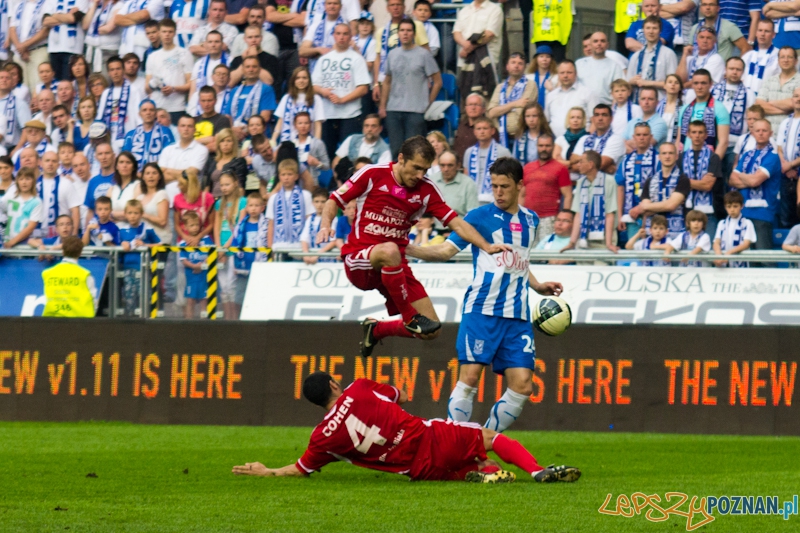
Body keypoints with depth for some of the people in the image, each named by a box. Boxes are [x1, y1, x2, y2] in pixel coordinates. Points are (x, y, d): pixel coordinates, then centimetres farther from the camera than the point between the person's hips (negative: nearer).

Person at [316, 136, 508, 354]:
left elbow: (456, 223, 1)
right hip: (358, 261, -5)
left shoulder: (426, 190, 3)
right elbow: (334, 201, 1)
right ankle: (411, 318, -26)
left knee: (431, 330, -4)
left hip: (394, 267, 5)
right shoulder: (372, 174, -6)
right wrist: (325, 225, -19)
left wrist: (487, 247, -12)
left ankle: (376, 330, 24)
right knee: (389, 251, -42)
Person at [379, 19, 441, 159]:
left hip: (416, 110, -4)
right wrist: (382, 106, 11)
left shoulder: (423, 55, -1)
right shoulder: (392, 54, 12)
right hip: (393, 110, 4)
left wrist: (428, 104, -2)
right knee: (395, 150, 5)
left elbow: (437, 81, 1)